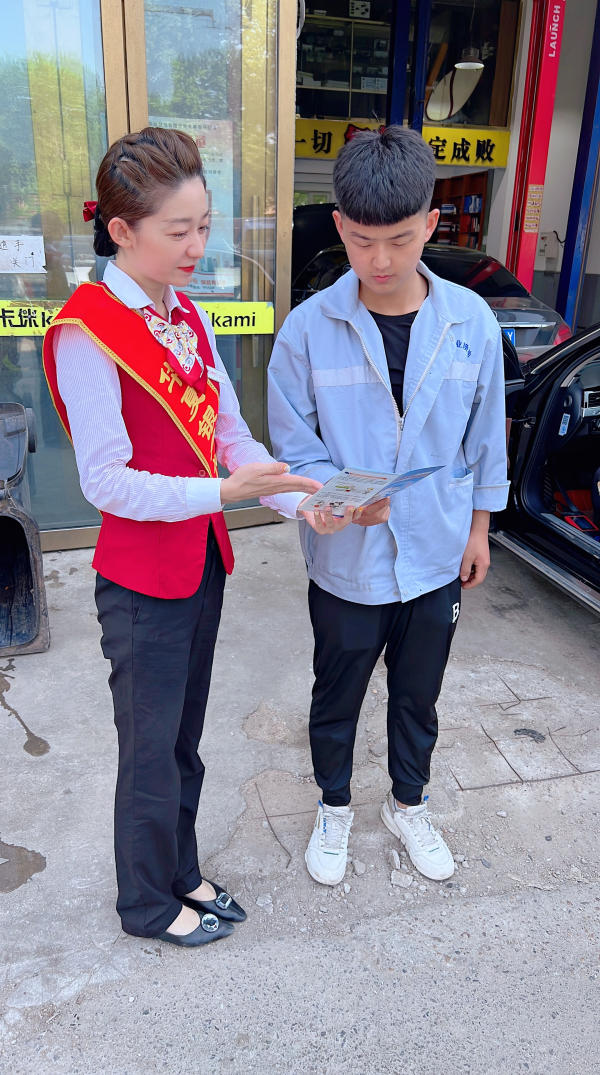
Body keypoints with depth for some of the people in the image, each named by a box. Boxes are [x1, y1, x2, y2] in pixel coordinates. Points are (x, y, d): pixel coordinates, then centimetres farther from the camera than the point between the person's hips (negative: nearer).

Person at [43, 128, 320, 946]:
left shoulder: (188, 316, 7)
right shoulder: (86, 333, -17)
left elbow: (232, 435, 3)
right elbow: (106, 482, -21)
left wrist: (299, 501, -10)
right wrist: (225, 490, -28)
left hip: (202, 562, 7)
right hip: (142, 579, -7)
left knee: (184, 737, 21)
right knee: (152, 752, 11)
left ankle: (182, 875, 43)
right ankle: (148, 903, 36)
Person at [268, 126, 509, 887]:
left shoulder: (471, 322, -8)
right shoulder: (308, 328, -14)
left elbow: (485, 436, 2)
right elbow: (293, 444, -8)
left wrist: (479, 526, 7)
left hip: (435, 555, 2)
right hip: (346, 560, -1)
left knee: (418, 696, 21)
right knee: (336, 696, 19)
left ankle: (408, 806, 48)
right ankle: (334, 808, 46)